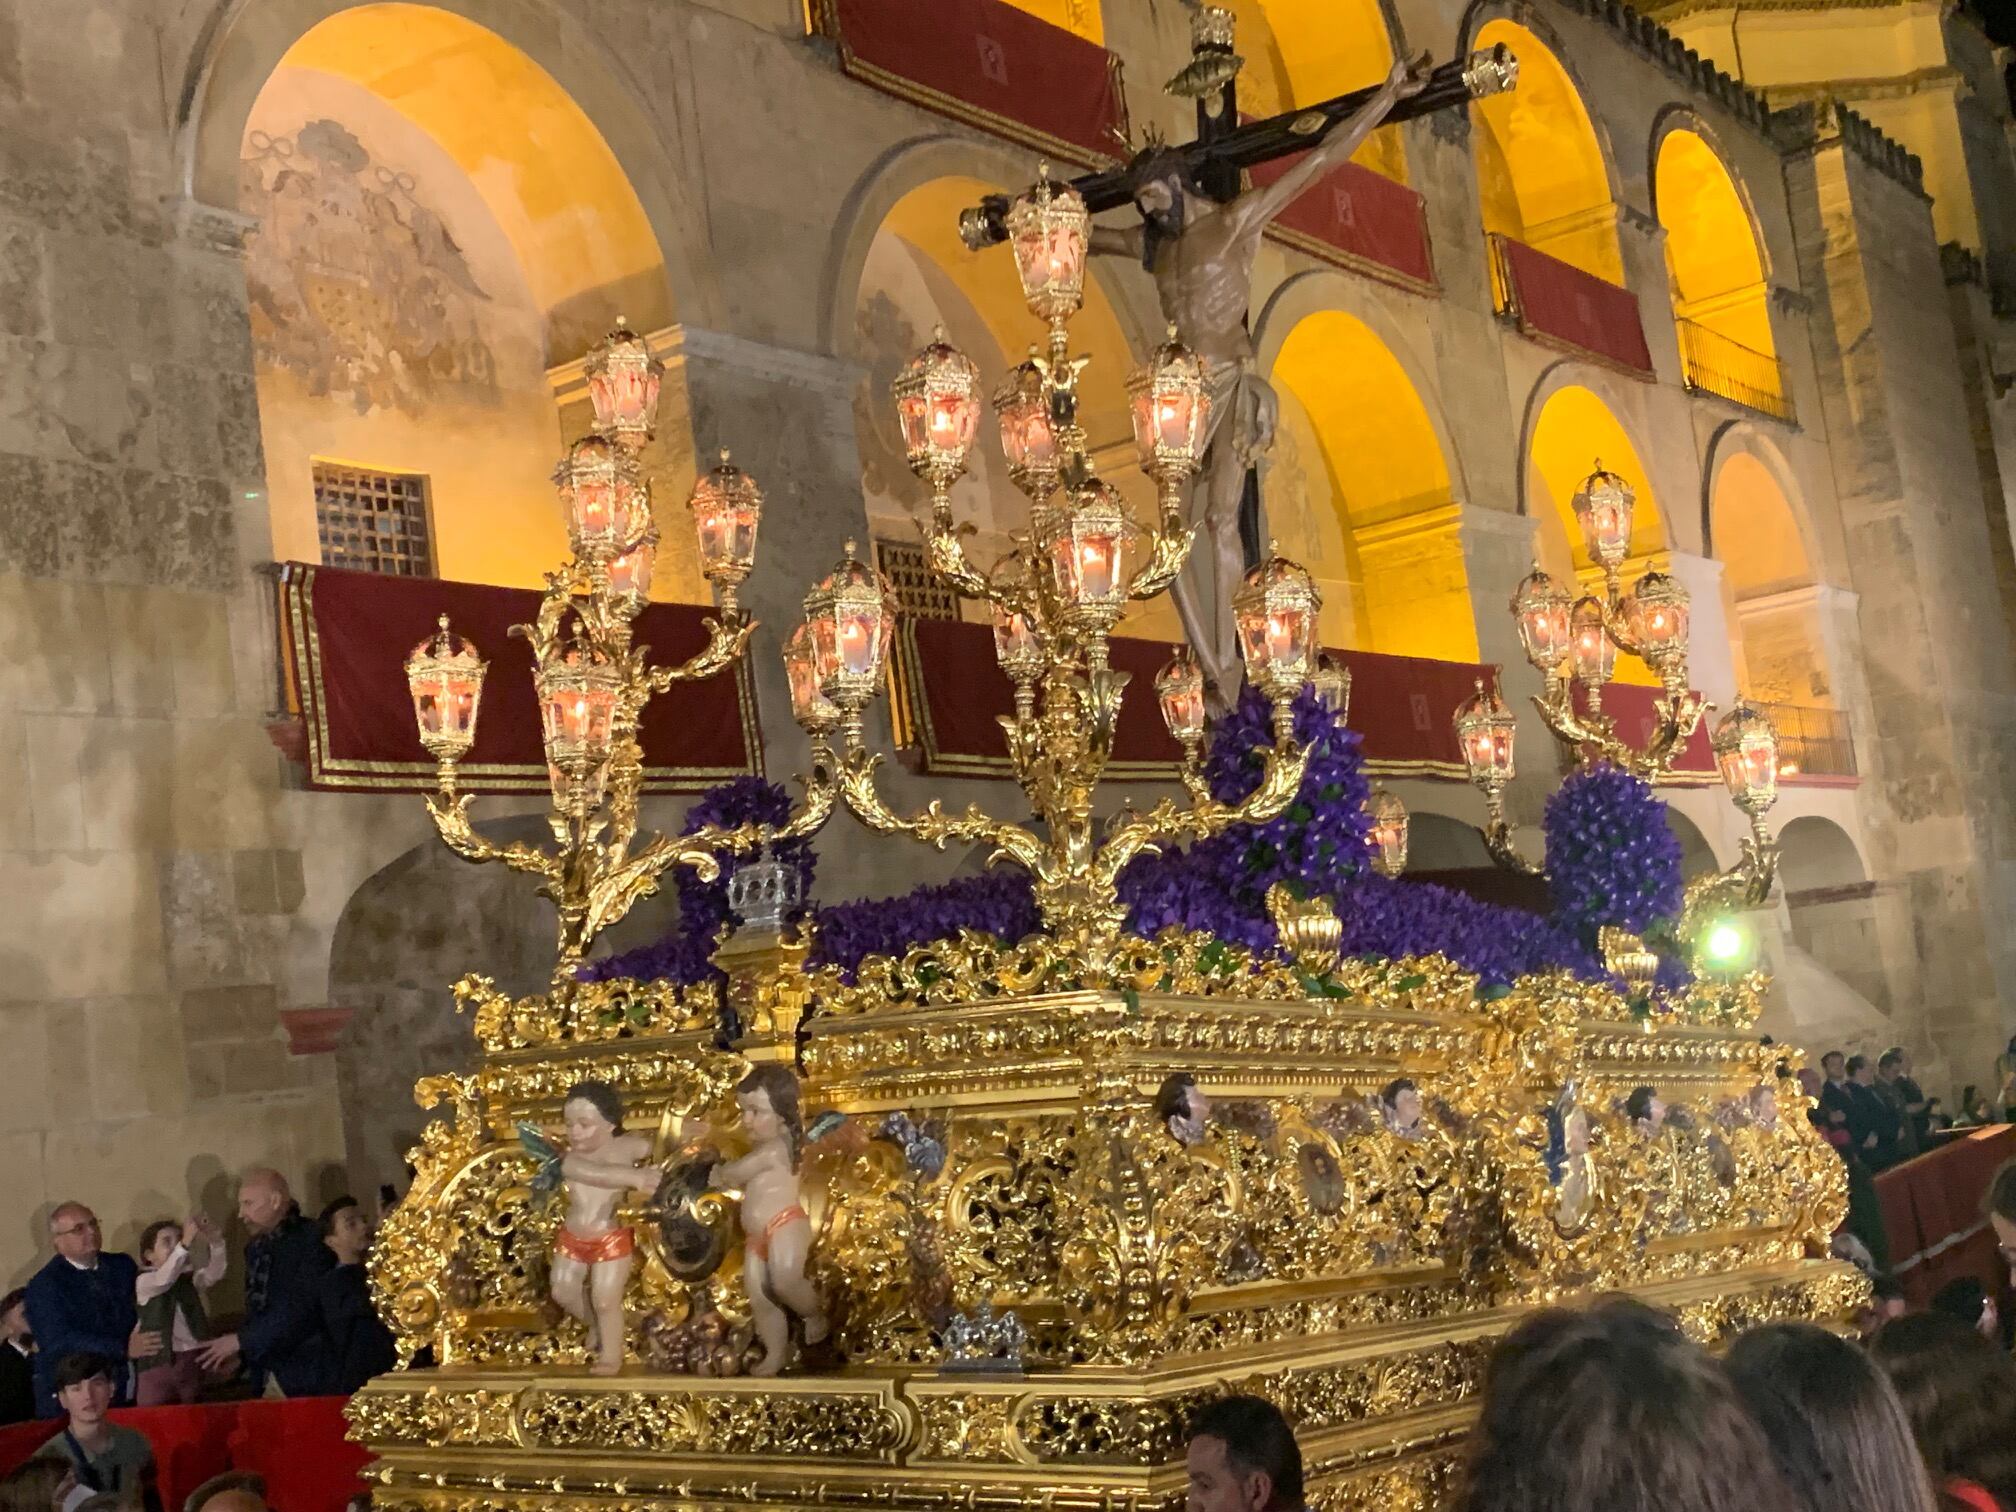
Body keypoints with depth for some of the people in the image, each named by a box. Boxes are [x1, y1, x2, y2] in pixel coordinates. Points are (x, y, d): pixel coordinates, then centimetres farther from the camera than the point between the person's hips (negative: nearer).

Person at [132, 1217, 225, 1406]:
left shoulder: (189, 1279, 12)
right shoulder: (144, 1282, -1)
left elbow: (214, 1274, -5)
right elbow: (164, 1278, -22)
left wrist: (215, 1242, -23)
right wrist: (186, 1243, -33)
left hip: (193, 1360, 4)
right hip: (160, 1360, -4)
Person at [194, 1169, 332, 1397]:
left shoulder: (311, 1239, -11)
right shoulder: (256, 1248, 13)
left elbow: (302, 1309, -19)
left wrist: (241, 1340, -15)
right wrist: (236, 1349, 4)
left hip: (305, 1374, -7)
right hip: (271, 1374, 7)